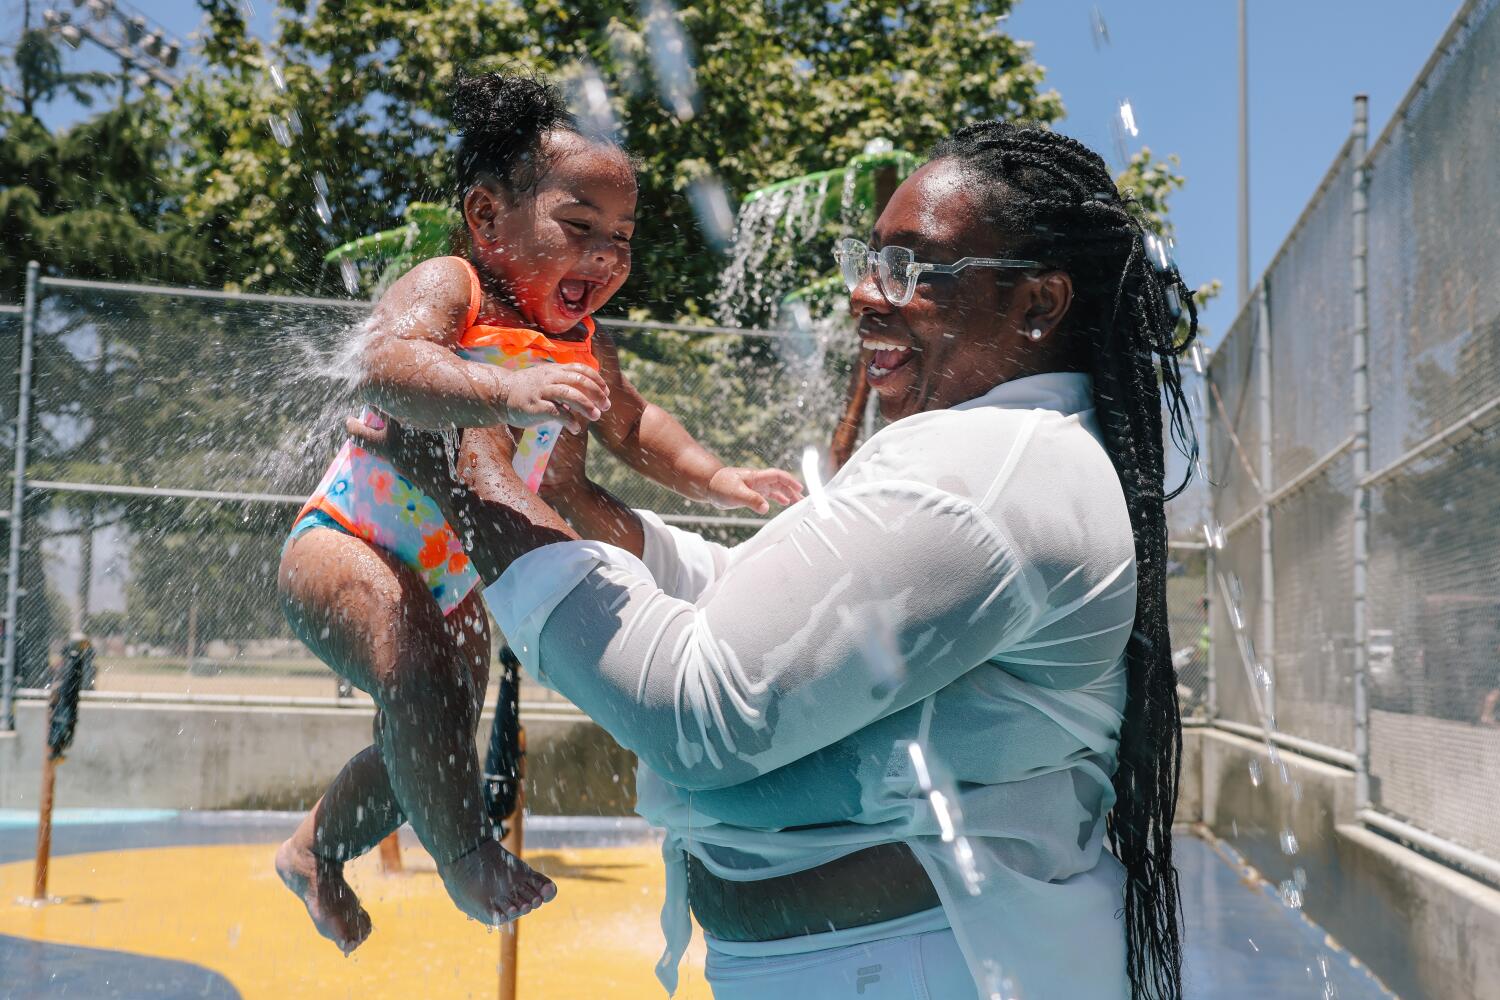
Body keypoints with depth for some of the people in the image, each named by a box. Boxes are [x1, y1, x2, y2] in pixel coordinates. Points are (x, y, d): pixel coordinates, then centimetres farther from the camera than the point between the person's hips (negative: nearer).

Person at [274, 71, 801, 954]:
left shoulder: (583, 344, -2)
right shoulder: (448, 289, -23)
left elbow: (631, 424, 13)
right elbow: (388, 369, -44)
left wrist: (715, 478, -2)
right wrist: (510, 394, -60)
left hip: (451, 580, 8)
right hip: (345, 544, -8)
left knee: (428, 754, 18)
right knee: (421, 676, -34)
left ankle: (316, 851, 43)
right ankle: (468, 856, -13)